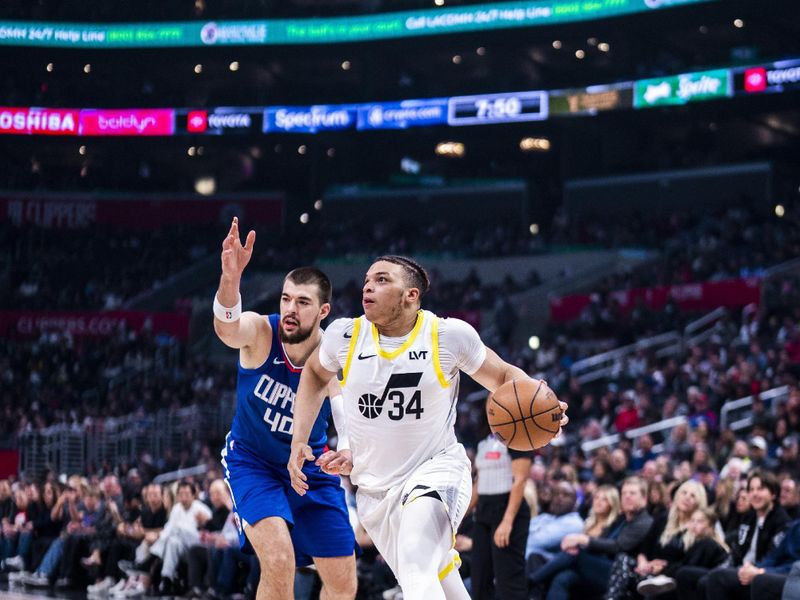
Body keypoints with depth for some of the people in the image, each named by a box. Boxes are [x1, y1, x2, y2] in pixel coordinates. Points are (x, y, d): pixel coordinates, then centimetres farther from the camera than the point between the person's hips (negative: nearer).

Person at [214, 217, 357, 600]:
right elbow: (226, 327, -48)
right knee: (279, 562, -25)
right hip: (252, 461, -3)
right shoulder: (260, 332, -24)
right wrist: (230, 278, -70)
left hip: (310, 465, 3)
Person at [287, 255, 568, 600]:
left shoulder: (449, 335, -14)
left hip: (436, 468, -4)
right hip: (374, 487, 4)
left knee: (416, 569, -31)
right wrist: (299, 442, 6)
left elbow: (503, 377, 0)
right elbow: (315, 373, 14)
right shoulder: (345, 335, -8)